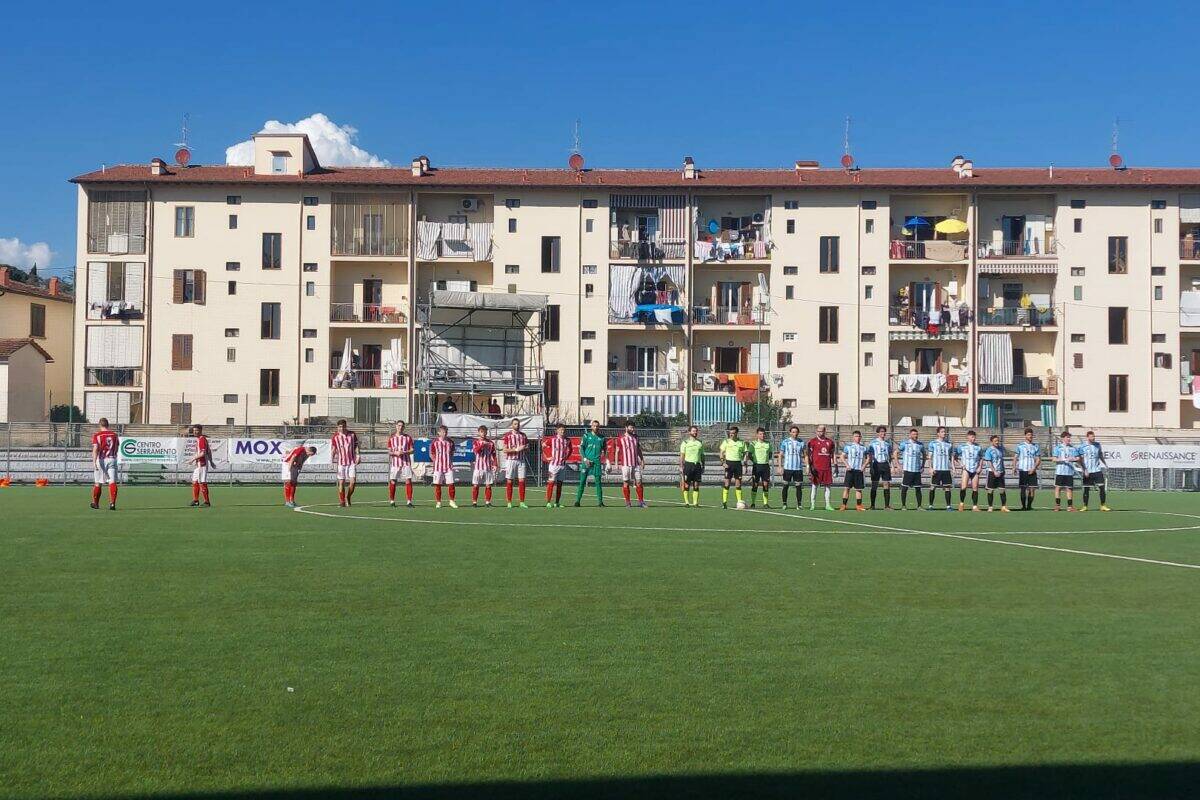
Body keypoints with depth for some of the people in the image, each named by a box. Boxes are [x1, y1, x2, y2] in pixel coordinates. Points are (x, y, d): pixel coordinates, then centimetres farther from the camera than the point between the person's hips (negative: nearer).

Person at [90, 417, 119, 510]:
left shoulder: (97, 435, -4)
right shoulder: (114, 435, 7)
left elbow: (95, 449, -15)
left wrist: (94, 462, -21)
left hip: (101, 460, -2)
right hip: (112, 459, 2)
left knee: (98, 483, 11)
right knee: (112, 482, -4)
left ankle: (95, 503, 23)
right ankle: (112, 503, -16)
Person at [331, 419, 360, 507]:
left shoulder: (352, 434, 4)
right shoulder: (335, 436, 0)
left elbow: (356, 446, 11)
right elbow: (333, 449, 5)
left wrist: (357, 455, -2)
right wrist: (332, 460, -7)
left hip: (352, 462, 1)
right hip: (341, 462, -1)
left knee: (352, 482, -8)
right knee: (341, 482, -1)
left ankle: (348, 498, 16)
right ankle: (342, 501, 11)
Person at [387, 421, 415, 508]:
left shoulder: (408, 437, 6)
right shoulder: (391, 438, 7)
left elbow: (412, 450, 4)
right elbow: (389, 452, 7)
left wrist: (403, 452, -14)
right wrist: (395, 453, -13)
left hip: (406, 463, 0)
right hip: (395, 463, 0)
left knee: (408, 481, -7)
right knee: (392, 482, 0)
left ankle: (409, 501, -4)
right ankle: (392, 501, 11)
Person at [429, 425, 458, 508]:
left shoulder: (450, 442, 7)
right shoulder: (434, 442, -1)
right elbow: (431, 454, 5)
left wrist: (450, 461, 7)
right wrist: (436, 462, -4)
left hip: (449, 466, 2)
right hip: (438, 467, -2)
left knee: (451, 484, -2)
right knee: (437, 484, 2)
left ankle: (452, 501, 10)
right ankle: (438, 502, 10)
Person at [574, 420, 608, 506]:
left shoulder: (601, 438, 9)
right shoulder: (586, 436, 4)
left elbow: (604, 450, 16)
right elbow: (581, 448, 0)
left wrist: (606, 461, 6)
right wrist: (585, 459, -10)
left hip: (597, 462, 2)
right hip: (586, 462, -2)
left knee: (598, 482, 0)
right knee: (582, 481, -2)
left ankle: (600, 501, 3)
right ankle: (577, 500, 0)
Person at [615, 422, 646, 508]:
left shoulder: (636, 437, 12)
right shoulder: (621, 438, 0)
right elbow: (617, 451, 2)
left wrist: (642, 460, 16)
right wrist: (616, 463, -3)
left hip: (636, 463, 3)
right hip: (625, 464, -3)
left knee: (638, 482, 0)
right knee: (625, 483, -1)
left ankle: (641, 501, 5)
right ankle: (627, 502, 6)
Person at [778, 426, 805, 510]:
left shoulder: (801, 442, 7)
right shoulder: (785, 442, 2)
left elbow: (804, 455, 11)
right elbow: (780, 455, 4)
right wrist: (780, 467, -4)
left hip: (798, 468, 1)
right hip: (787, 468, -1)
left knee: (799, 486, 1)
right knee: (786, 486, 3)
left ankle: (799, 504, 7)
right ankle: (784, 504, 12)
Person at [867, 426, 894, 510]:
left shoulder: (888, 442, 13)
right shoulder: (873, 442, 2)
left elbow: (890, 454, 19)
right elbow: (871, 455, -1)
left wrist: (890, 463, 11)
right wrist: (871, 466, -9)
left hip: (885, 464, 3)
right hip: (876, 464, -3)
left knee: (887, 484, -2)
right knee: (874, 485, 0)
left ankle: (887, 505, 2)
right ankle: (872, 505, 6)